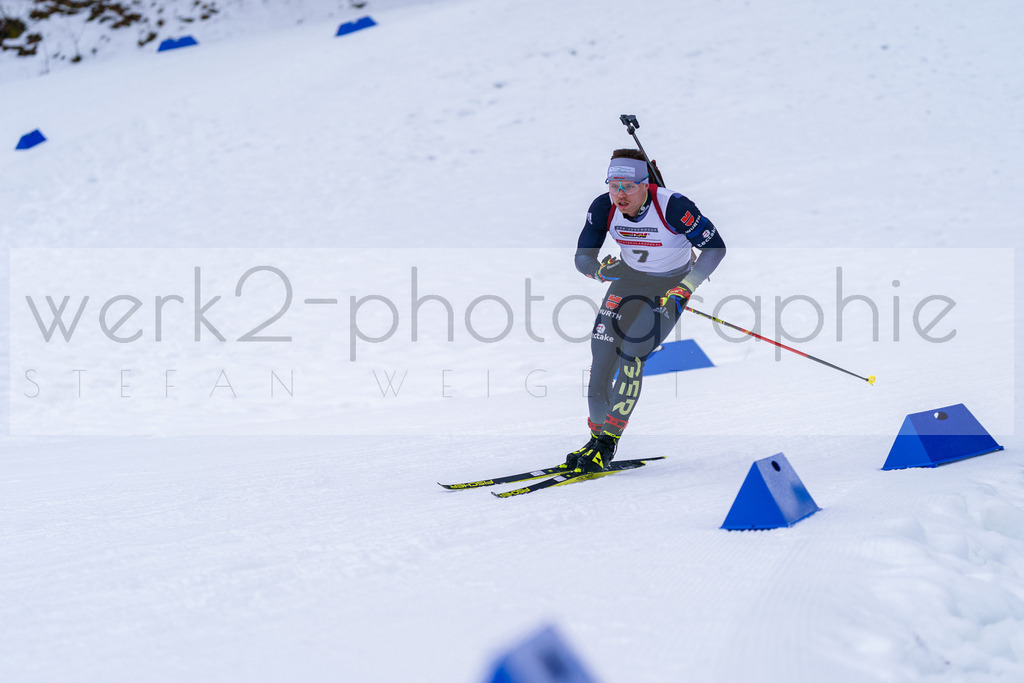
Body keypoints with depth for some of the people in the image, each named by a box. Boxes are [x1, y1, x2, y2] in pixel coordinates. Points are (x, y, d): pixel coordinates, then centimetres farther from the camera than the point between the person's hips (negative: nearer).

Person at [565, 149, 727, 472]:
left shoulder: (672, 207, -32)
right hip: (629, 277, 4)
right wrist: (601, 269, -36)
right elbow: (582, 257, -13)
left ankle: (608, 443, -11)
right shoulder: (603, 208, -20)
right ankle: (597, 434, 10)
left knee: (631, 353, -19)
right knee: (602, 349, -7)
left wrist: (684, 290, -29)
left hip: (672, 283, -4)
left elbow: (715, 247, -23)